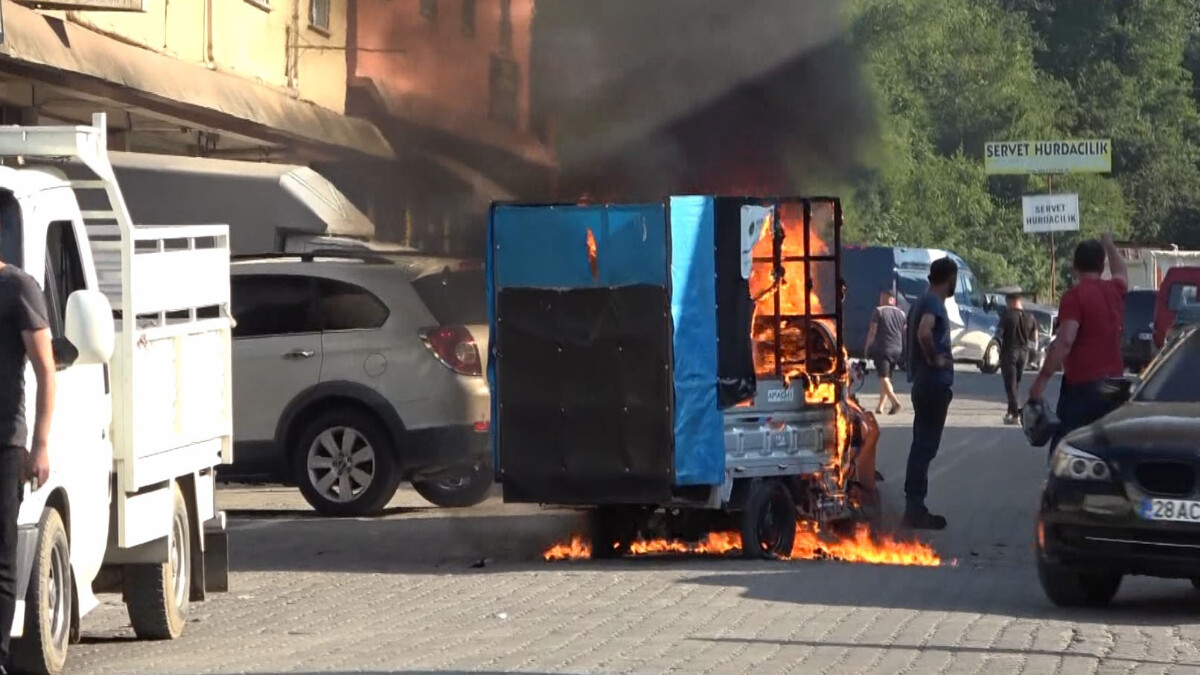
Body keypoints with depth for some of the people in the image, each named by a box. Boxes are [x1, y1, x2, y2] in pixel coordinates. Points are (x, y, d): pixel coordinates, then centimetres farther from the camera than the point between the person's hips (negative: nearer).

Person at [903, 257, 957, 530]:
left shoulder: (923, 302, 14)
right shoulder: (934, 303, -16)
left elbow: (915, 333, 27)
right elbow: (924, 332, -34)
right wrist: (934, 359, -20)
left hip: (923, 383, 10)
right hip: (935, 384, -10)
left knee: (922, 445, 13)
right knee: (926, 446, -8)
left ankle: (913, 506, 16)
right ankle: (915, 509, -8)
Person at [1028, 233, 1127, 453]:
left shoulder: (1074, 296, -11)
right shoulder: (1115, 291, 9)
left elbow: (1065, 341, -21)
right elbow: (1122, 274, 35)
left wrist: (1042, 380, -19)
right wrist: (1110, 247, 53)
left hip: (1081, 385, -6)